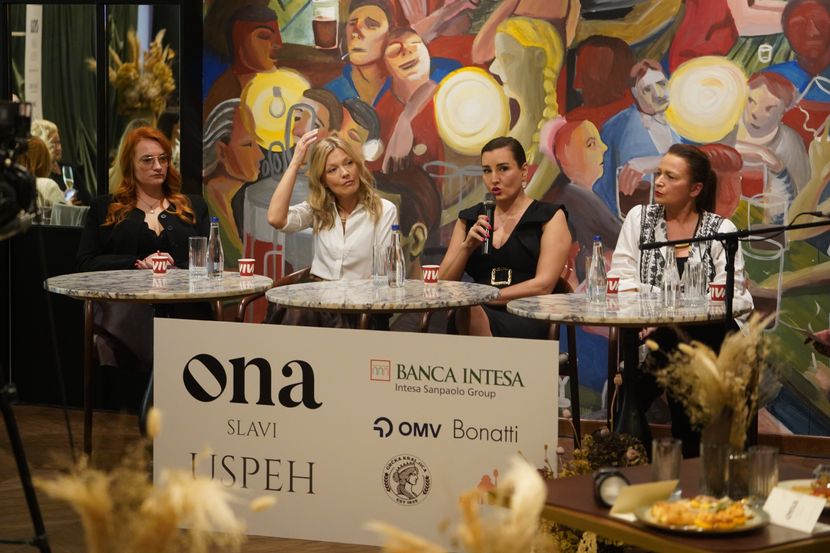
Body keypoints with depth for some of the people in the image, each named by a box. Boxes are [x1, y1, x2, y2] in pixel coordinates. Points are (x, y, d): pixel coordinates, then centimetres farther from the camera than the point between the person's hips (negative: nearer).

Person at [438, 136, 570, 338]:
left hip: (526, 321, -3)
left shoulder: (550, 217, 8)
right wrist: (467, 246, -3)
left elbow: (543, 285, -5)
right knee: (462, 311, -35)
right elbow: (444, 284, 15)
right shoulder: (469, 219, 20)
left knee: (468, 312, -35)